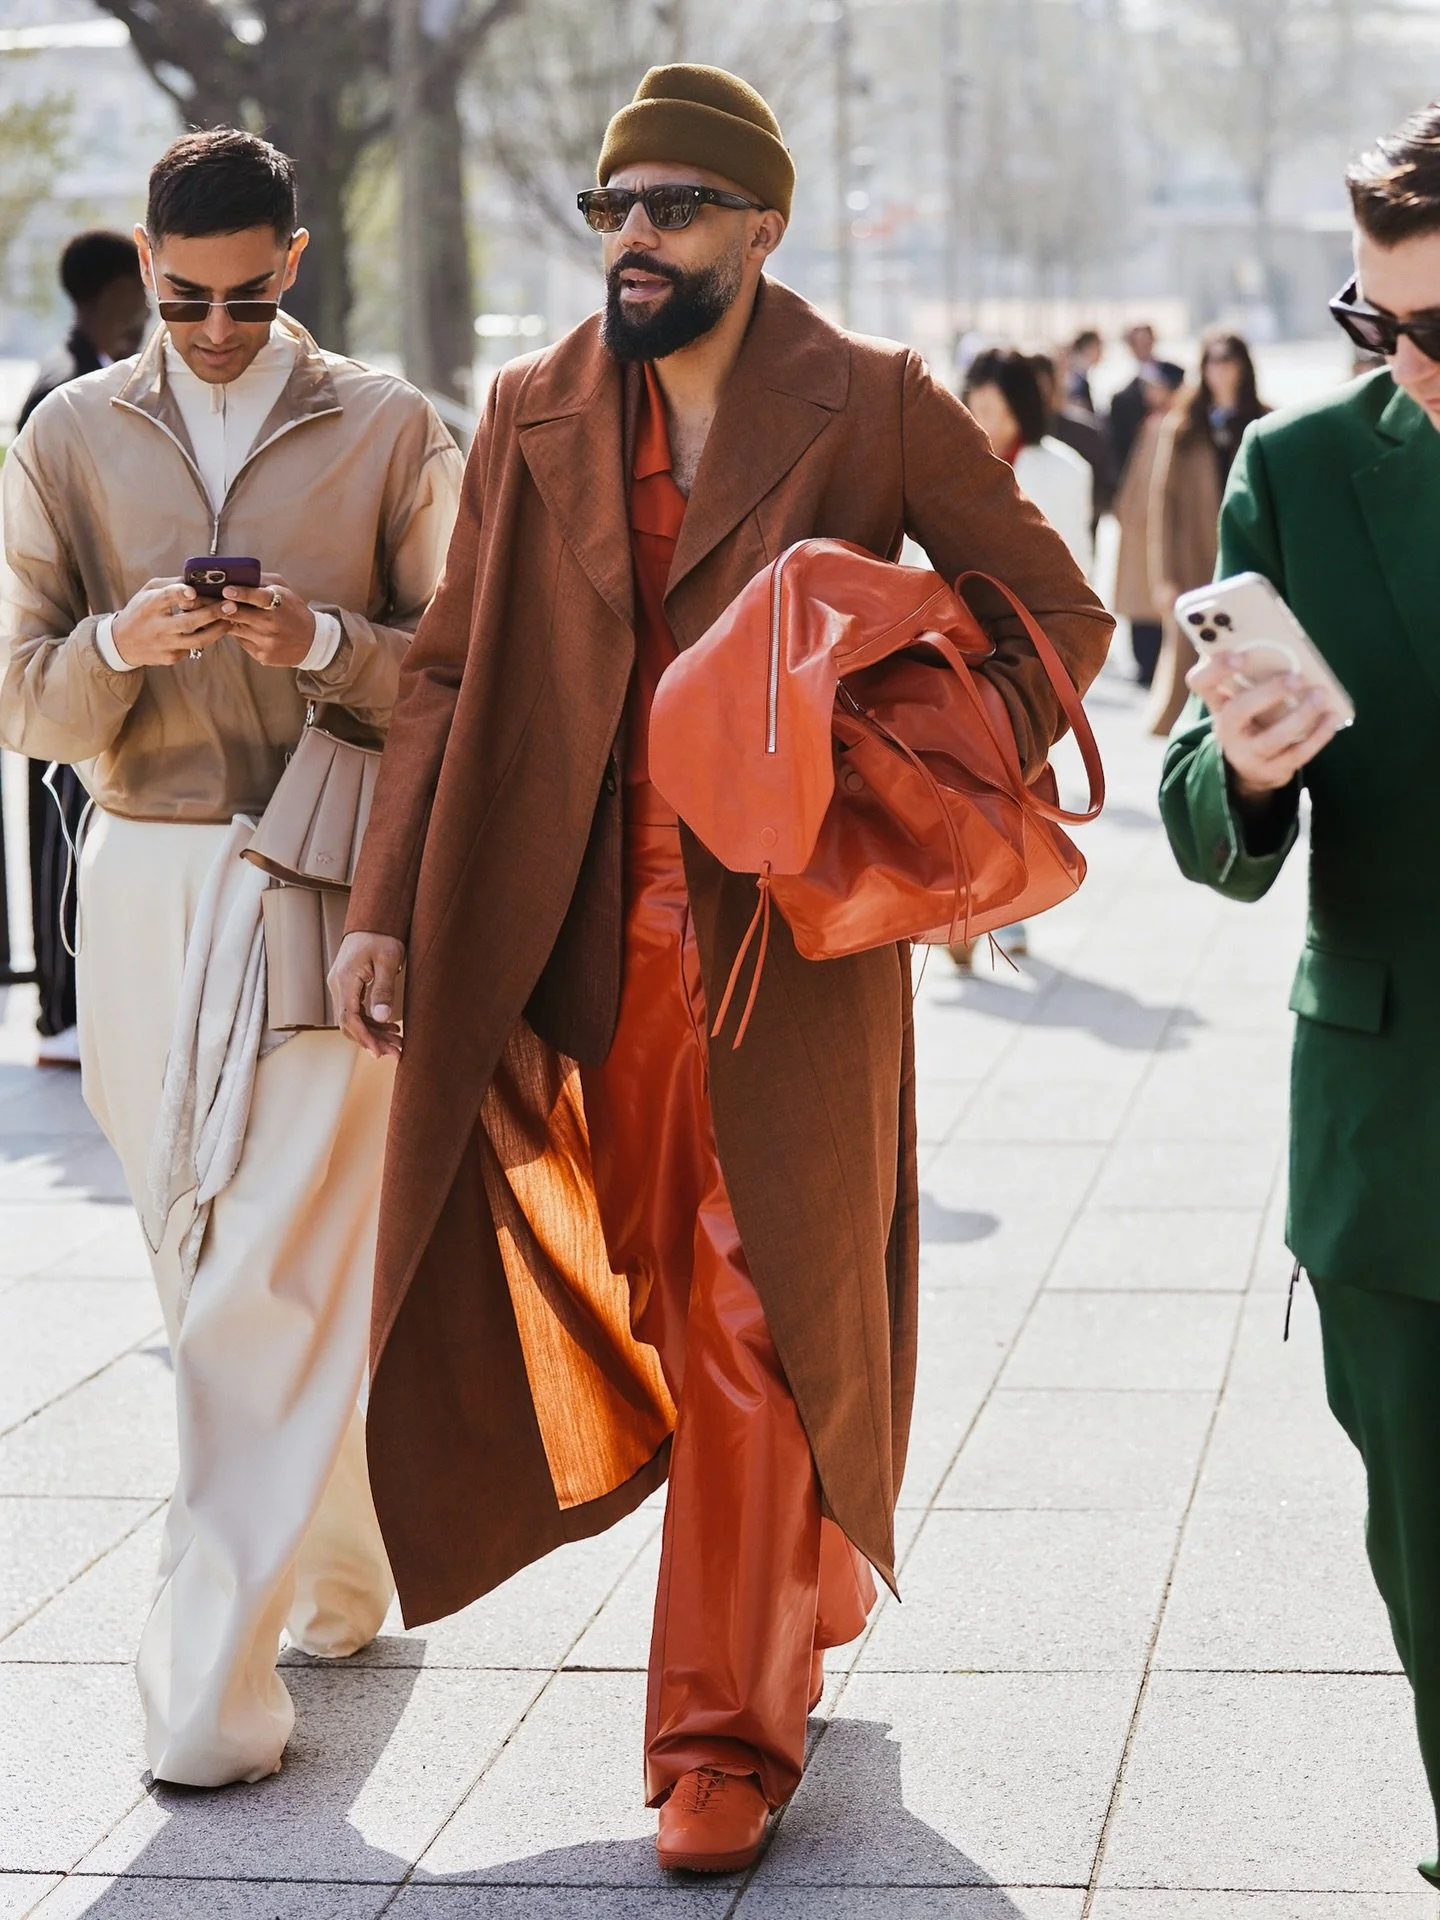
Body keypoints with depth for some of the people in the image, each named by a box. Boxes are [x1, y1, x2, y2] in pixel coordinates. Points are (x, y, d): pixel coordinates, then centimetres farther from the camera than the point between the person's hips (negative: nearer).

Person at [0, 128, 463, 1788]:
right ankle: (336, 1574, 29)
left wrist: (325, 641, -16)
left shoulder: (387, 431, 4)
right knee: (205, 1272, 10)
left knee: (275, 1281, -10)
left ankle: (213, 1678, -7)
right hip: (143, 885, 3)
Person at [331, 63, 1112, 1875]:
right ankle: (807, 1593, 38)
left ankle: (727, 1733, 10)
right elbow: (448, 672, 8)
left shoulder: (873, 407, -3)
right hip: (585, 955, 4)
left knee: (758, 1325, -1)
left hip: (794, 934, -3)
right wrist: (384, 903, -1)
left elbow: (1057, 612, 3)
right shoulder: (533, 414, 7)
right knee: (651, 1301, 13)